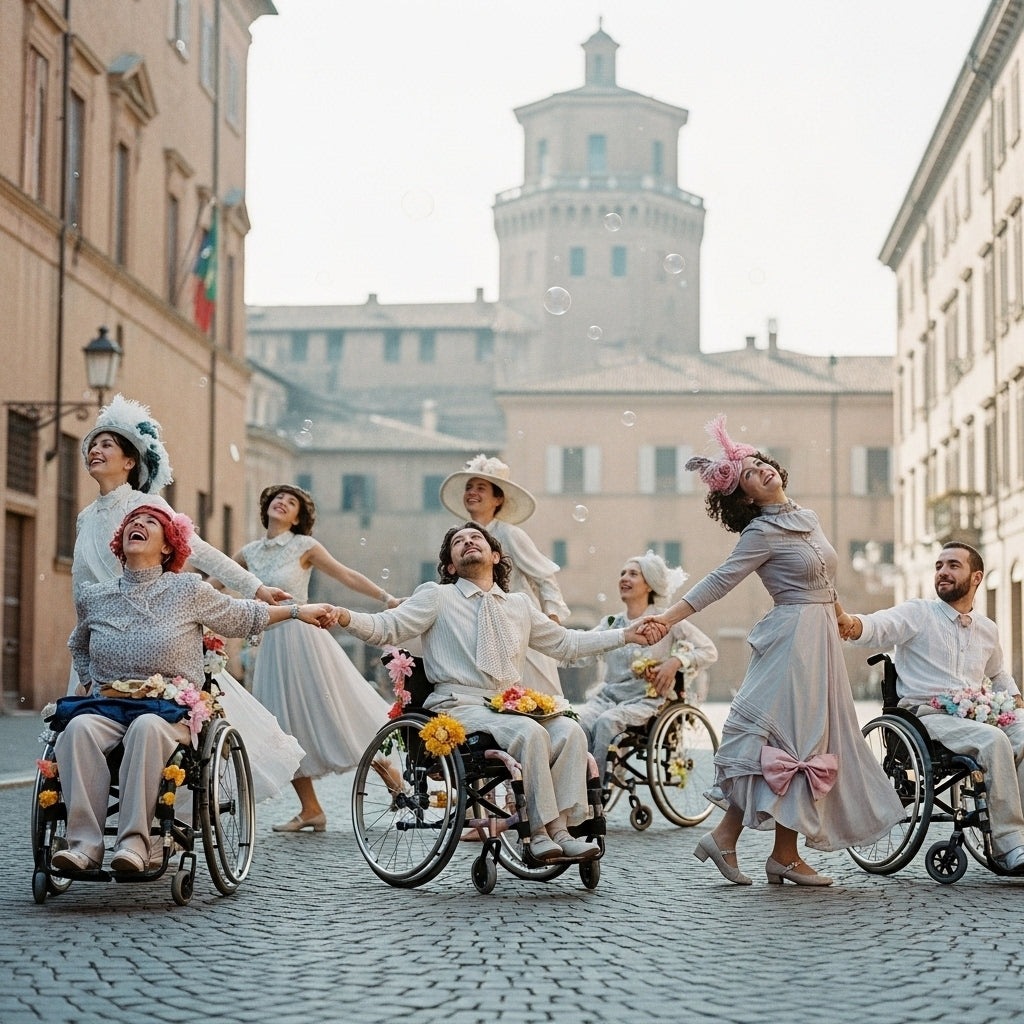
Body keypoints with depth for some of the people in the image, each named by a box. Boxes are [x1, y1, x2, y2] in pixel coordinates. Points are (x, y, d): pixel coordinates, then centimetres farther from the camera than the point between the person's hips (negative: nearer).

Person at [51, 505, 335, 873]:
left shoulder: (188, 590, 8)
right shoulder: (93, 597, 16)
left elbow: (243, 616, 21)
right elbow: (79, 646, 37)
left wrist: (298, 611, 20)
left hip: (173, 707, -2)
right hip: (107, 704, 2)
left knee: (147, 727, -39)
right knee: (79, 727, -33)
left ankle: (134, 842, -40)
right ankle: (84, 843, -38)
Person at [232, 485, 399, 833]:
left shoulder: (304, 547, -5)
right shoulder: (250, 553, 8)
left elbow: (347, 576, -4)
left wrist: (388, 599, -11)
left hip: (304, 639, -5)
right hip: (272, 645, 5)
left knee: (336, 715, -5)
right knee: (286, 727, 5)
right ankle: (310, 810, 12)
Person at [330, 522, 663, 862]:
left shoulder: (520, 605, 22)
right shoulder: (437, 597, 8)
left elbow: (566, 643, 30)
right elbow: (387, 627, -2)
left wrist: (626, 635, 24)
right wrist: (345, 617, -23)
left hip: (511, 706, 5)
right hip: (460, 706, -5)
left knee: (569, 731, -22)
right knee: (530, 733, -31)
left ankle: (561, 830, -25)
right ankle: (541, 831, -26)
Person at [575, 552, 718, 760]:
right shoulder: (610, 623, 18)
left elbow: (709, 651, 4)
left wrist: (675, 662, -11)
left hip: (646, 699, -4)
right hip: (607, 696, 4)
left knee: (606, 722, -35)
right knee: (577, 721, -30)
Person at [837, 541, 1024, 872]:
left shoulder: (987, 629, 21)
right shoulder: (917, 614, 3)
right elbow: (879, 626, -18)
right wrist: (850, 623, -41)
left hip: (977, 717, 5)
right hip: (928, 716, -5)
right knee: (994, 741, -33)